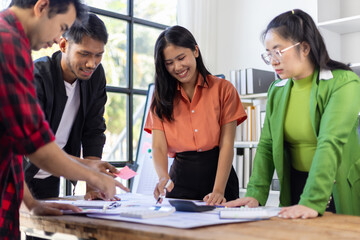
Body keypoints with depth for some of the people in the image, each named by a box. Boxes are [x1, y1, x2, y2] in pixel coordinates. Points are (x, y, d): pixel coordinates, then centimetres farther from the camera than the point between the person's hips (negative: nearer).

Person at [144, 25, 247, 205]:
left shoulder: (223, 89, 3)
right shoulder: (161, 97, 8)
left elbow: (227, 144, -4)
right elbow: (158, 147, -1)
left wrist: (218, 190, -17)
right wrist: (163, 178, -22)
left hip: (218, 175, -1)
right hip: (180, 182, 1)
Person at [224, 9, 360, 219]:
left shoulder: (343, 82, -14)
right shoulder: (277, 90, 4)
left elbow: (330, 144, -27)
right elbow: (267, 144, 0)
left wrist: (312, 202, -36)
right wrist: (255, 194, -14)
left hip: (338, 192, -4)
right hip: (295, 188, 5)